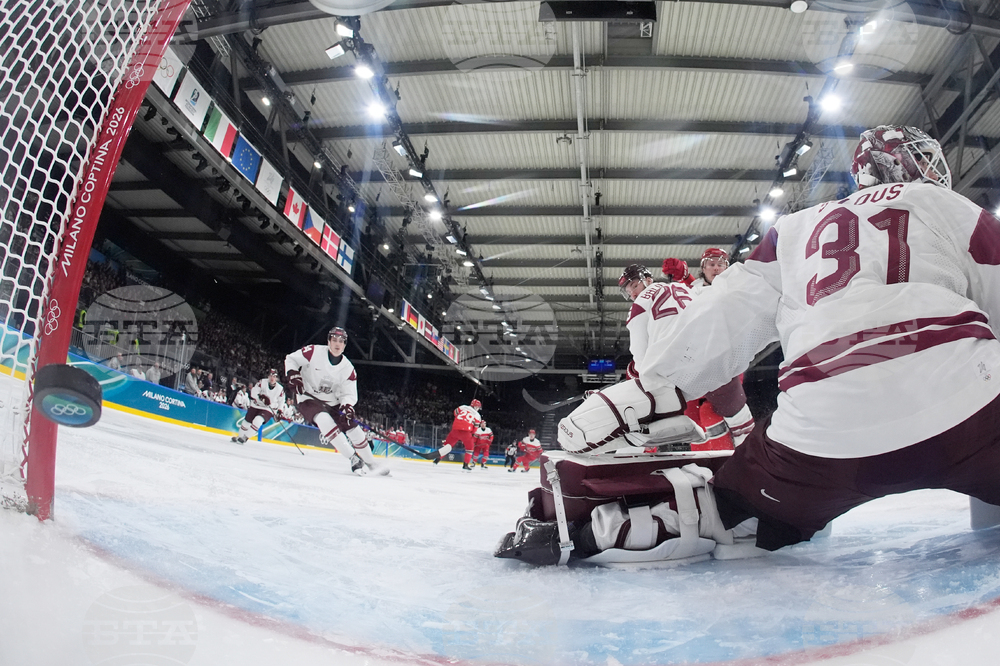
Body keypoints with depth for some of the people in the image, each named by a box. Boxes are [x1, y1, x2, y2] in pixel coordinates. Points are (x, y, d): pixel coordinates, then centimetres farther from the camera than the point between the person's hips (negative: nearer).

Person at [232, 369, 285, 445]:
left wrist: (279, 411, -4)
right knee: (247, 421, 10)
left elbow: (281, 401, 4)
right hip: (256, 406, 2)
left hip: (268, 410, -2)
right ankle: (240, 436, 37)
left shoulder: (280, 389, -9)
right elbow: (253, 392, -11)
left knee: (258, 421, -26)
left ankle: (245, 437, -13)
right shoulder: (262, 382, -10)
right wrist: (261, 396, -27)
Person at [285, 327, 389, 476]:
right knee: (324, 420, -32)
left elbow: (349, 394, -8)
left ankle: (371, 463, 12)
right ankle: (354, 459, -27)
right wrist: (293, 375, -22)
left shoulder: (348, 368, -7)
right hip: (308, 397, -4)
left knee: (354, 429, -5)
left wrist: (347, 405, -29)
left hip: (331, 402, 4)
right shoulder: (314, 352, -15)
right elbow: (291, 359, -5)